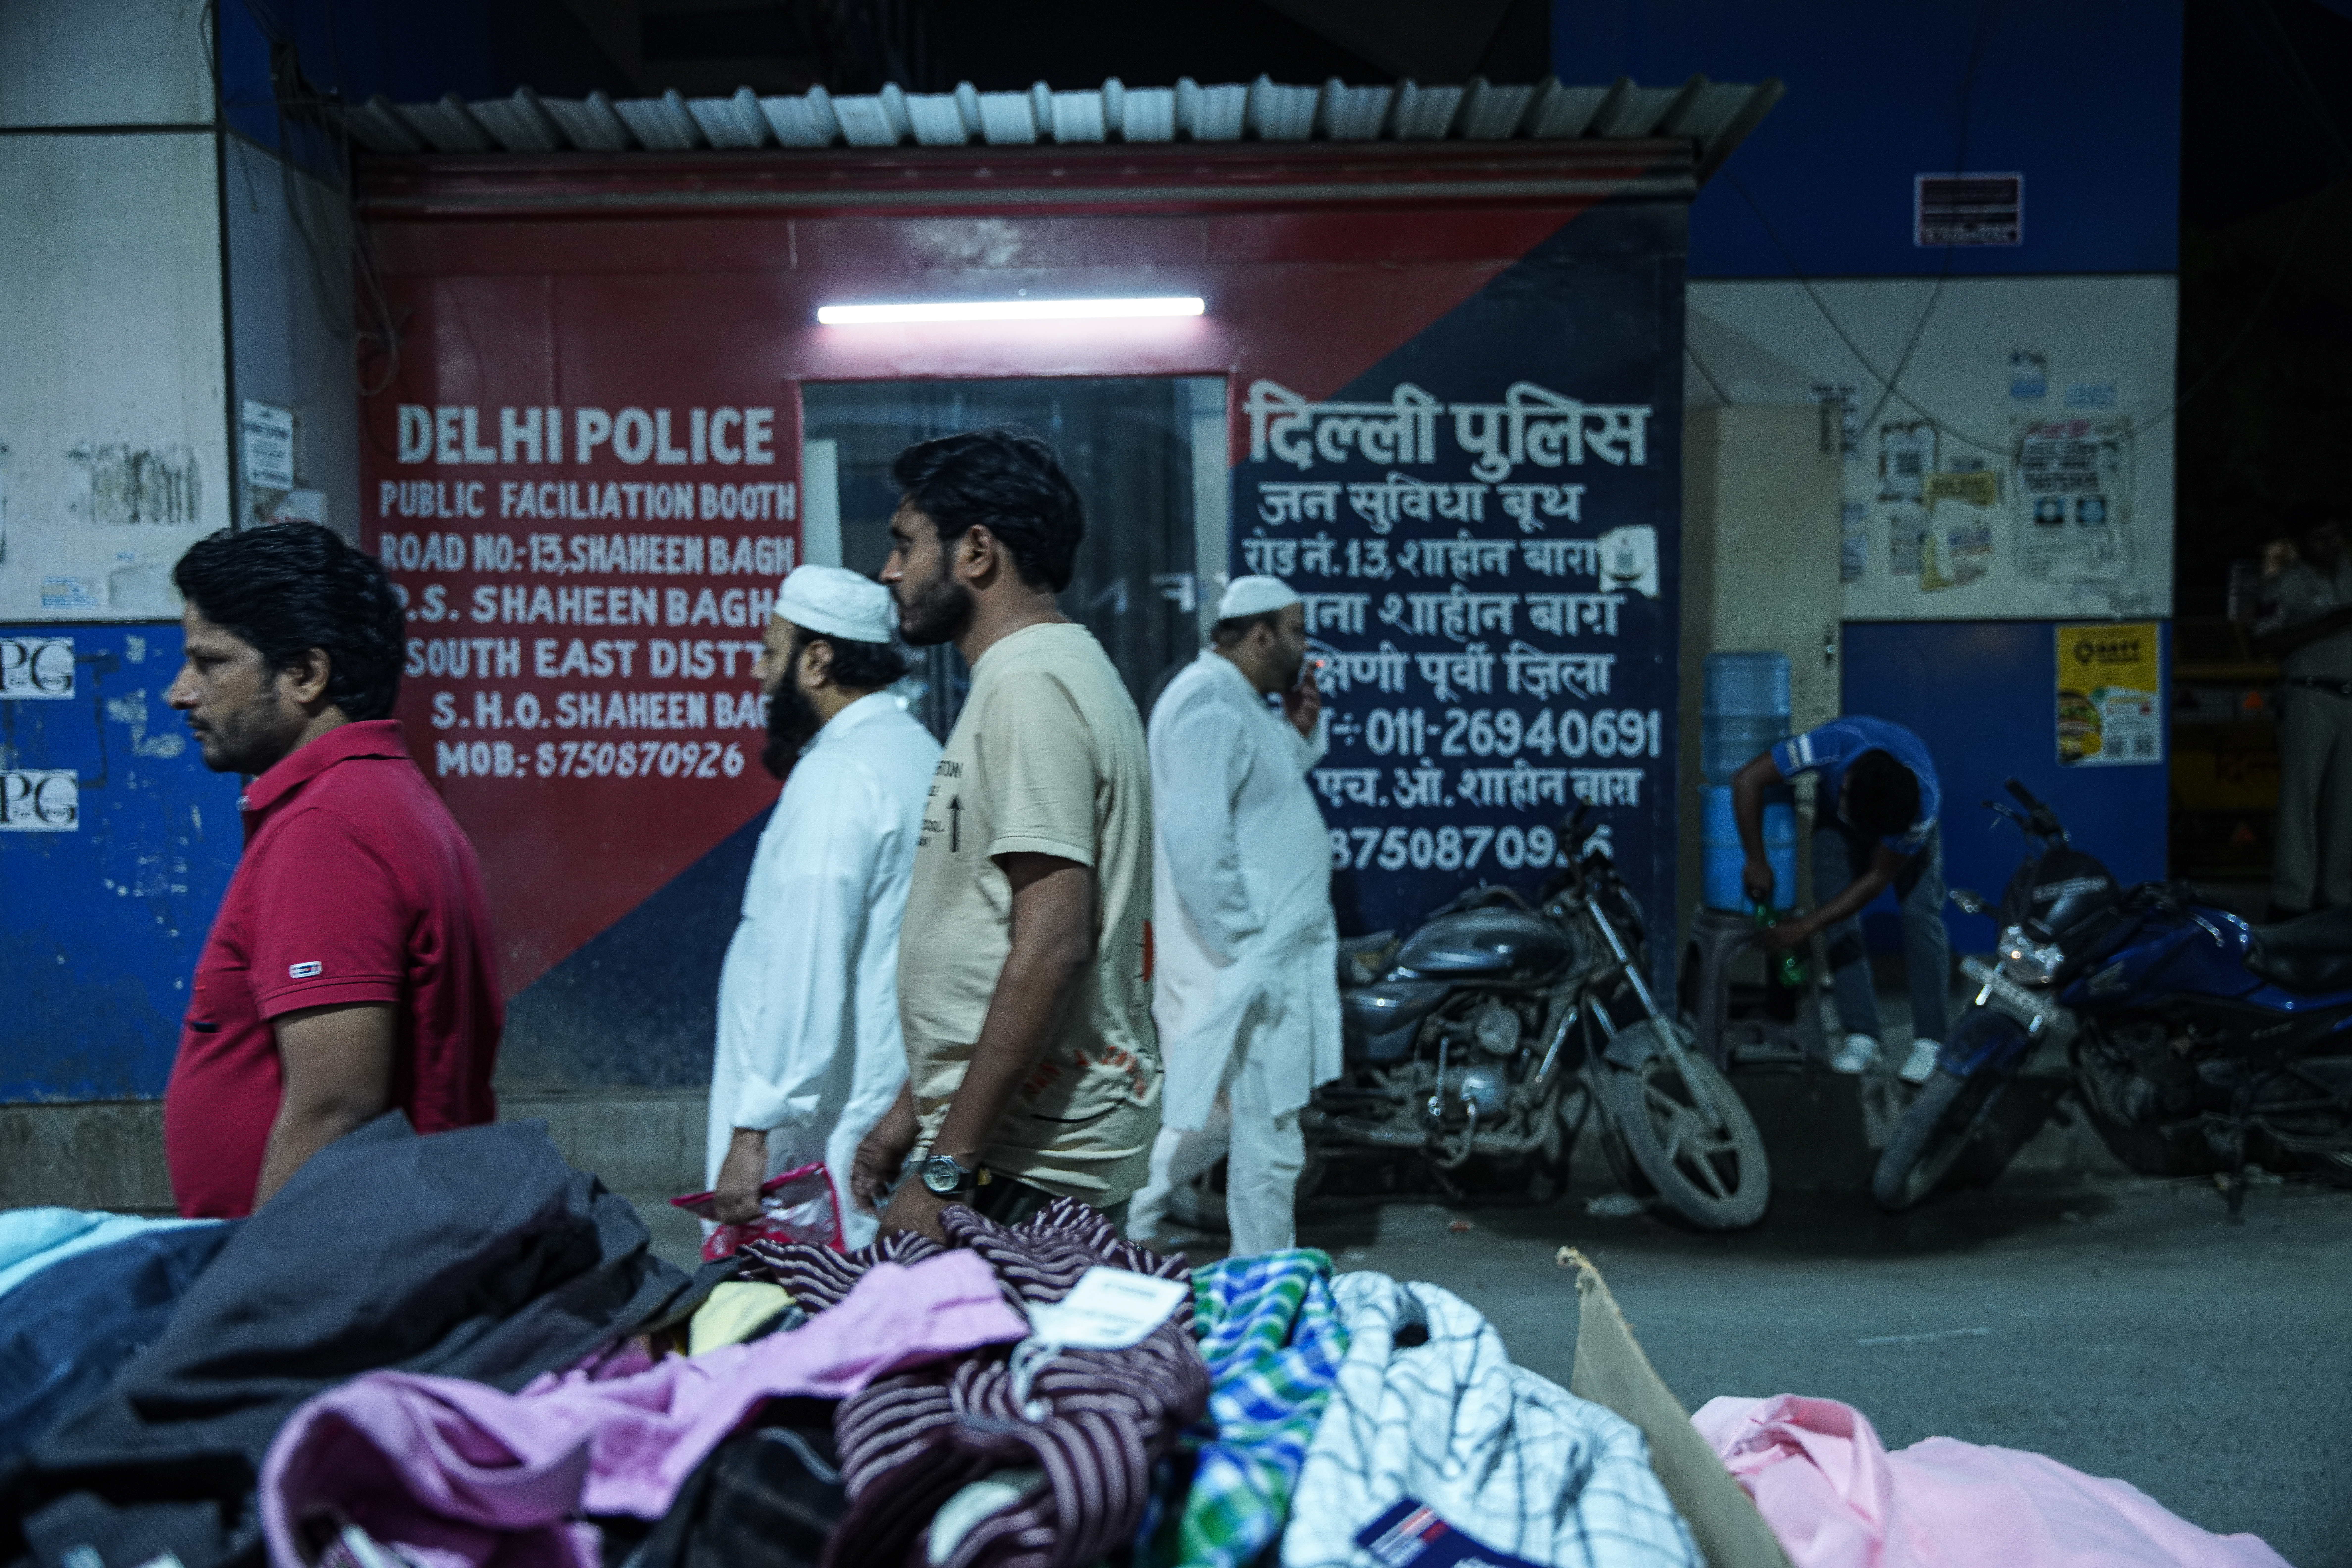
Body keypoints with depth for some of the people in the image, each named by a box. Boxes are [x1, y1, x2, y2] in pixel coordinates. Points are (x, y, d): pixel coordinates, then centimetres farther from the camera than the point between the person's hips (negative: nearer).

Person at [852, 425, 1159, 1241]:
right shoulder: (1053, 668, 17)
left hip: (1032, 1164, -10)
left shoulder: (1029, 686, -16)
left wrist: (948, 1169, -21)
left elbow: (1052, 947, -23)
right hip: (1043, 1143, 10)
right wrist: (914, 1109, 21)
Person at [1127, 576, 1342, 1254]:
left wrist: (1300, 732, 10)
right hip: (1252, 969, -10)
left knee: (1211, 1115, 20)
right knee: (1269, 1140, 0)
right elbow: (1196, 841, -27)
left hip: (1264, 959, 10)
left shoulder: (1237, 701, 15)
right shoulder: (1211, 705, -18)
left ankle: (1126, 1217, 30)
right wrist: (1245, 950, -23)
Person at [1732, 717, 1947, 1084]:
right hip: (1836, 817, 1)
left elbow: (1876, 879, -30)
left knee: (1921, 912, -16)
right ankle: (1861, 1036, -7)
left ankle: (1929, 1042, -10)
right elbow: (1747, 781, -36)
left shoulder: (1924, 800, -41)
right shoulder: (1834, 744, -44)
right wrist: (1757, 861, -34)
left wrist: (1805, 926, -32)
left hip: (1906, 818, -1)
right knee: (1839, 918, -13)